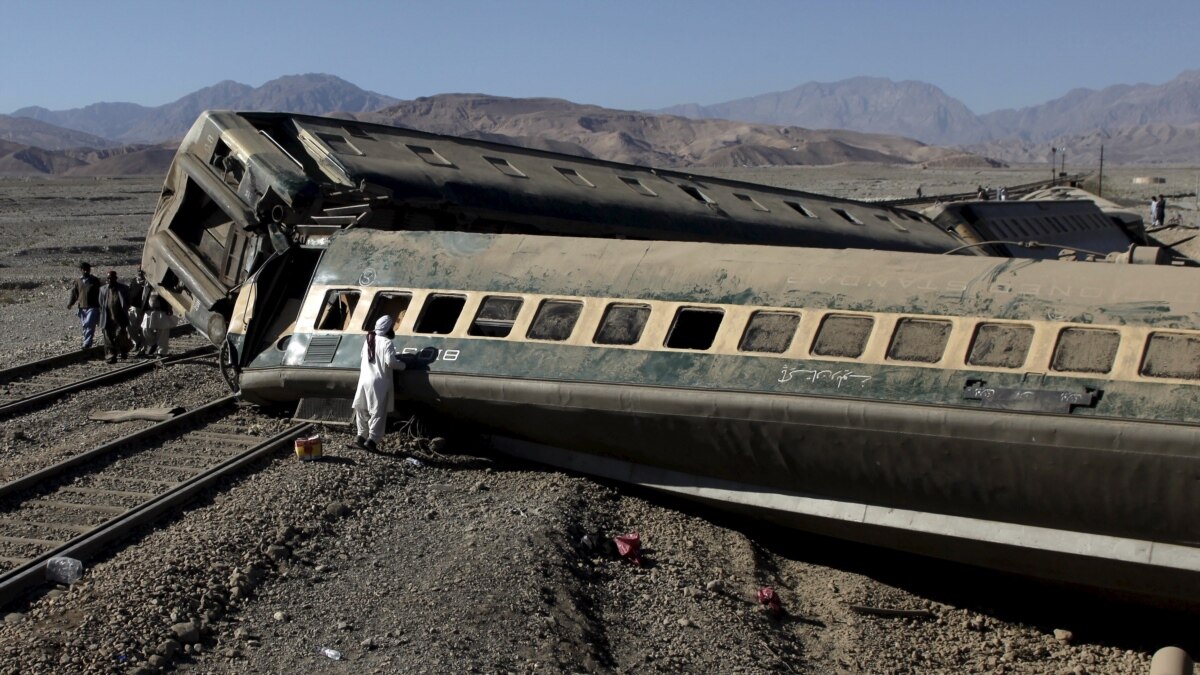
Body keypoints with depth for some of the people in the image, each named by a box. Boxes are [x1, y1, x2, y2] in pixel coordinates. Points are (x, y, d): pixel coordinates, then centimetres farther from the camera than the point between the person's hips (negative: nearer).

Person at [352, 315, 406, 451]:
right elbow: (390, 361, -18)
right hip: (379, 382, -7)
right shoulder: (386, 343, -10)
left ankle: (361, 436, 17)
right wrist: (402, 365, -1)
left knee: (363, 410, 16)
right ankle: (372, 439, -9)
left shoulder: (368, 340, 13)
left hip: (365, 380, 7)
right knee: (378, 412, -4)